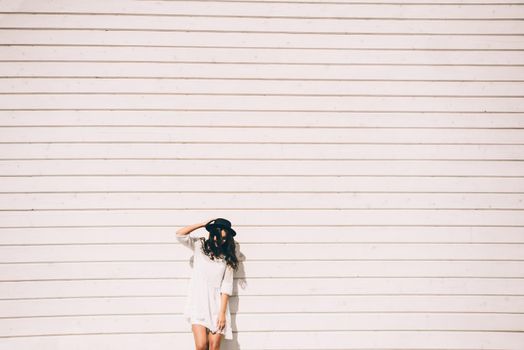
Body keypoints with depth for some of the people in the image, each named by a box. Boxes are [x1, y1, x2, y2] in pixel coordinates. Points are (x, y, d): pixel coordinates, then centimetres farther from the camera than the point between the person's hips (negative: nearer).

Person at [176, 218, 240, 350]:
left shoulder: (227, 257, 4)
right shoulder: (199, 245, 6)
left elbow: (226, 286, -1)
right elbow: (180, 234, -10)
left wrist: (222, 312, -9)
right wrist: (203, 224, -6)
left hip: (217, 305, 1)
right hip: (198, 304, -1)